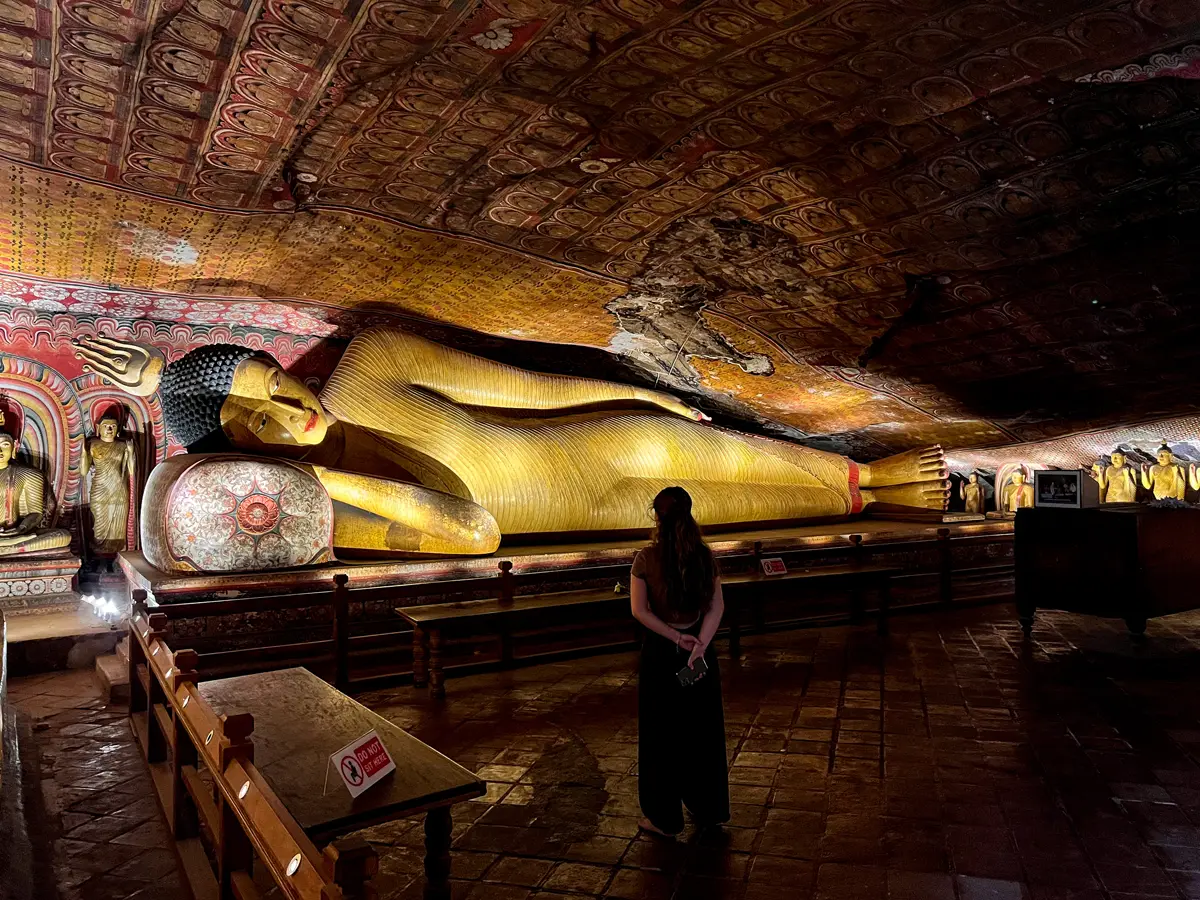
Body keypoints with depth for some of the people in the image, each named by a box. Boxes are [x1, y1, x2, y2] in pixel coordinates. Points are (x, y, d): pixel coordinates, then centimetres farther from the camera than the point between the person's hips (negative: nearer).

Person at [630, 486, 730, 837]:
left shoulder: (646, 558, -13)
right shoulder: (705, 556, -4)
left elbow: (639, 610, -16)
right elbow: (717, 606, -9)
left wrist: (676, 638, -14)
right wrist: (699, 644, -16)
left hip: (661, 651, -3)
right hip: (700, 648, 4)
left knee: (661, 733, 11)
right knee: (703, 729, 18)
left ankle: (664, 817, 23)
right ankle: (709, 810, 33)